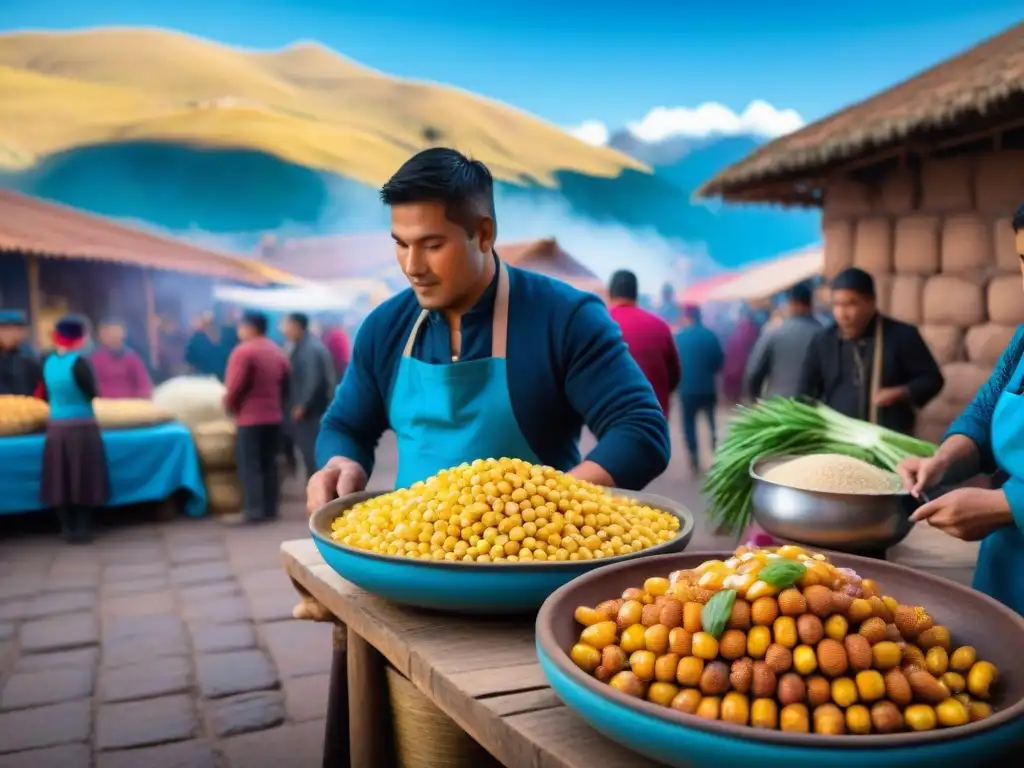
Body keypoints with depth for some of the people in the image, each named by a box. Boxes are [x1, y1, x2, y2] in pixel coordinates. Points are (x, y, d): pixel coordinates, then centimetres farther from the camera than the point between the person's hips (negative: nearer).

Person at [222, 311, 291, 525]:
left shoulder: (244, 351, -11)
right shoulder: (278, 352, 12)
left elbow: (234, 386, -14)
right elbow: (285, 385, 14)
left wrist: (229, 406, 1)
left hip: (250, 417, -7)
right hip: (274, 416, 7)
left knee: (249, 465, -3)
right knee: (269, 464, 10)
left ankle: (252, 511, -5)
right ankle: (270, 508, 12)